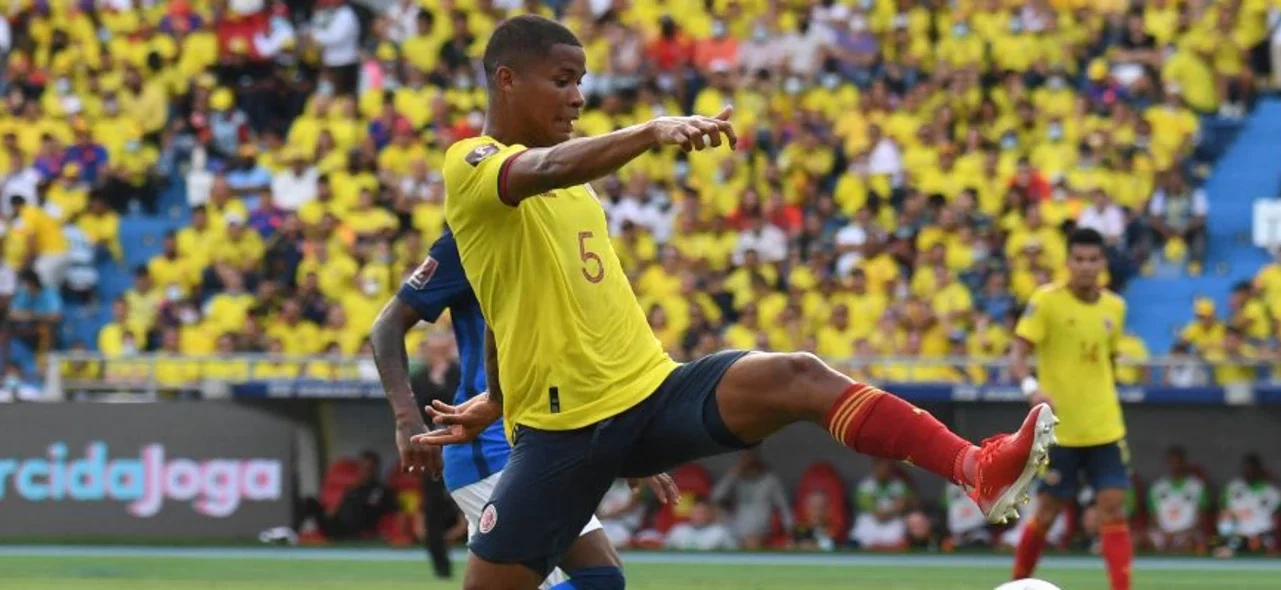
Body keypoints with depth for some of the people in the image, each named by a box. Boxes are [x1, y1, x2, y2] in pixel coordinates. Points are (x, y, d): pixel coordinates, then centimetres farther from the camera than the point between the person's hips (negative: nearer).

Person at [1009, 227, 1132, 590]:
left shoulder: (1114, 307, 7)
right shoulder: (1046, 301, -9)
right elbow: (1018, 357, -14)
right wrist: (1032, 387, -33)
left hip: (1105, 428, 4)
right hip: (1059, 428, -4)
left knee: (1113, 507, -7)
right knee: (1049, 510, 3)